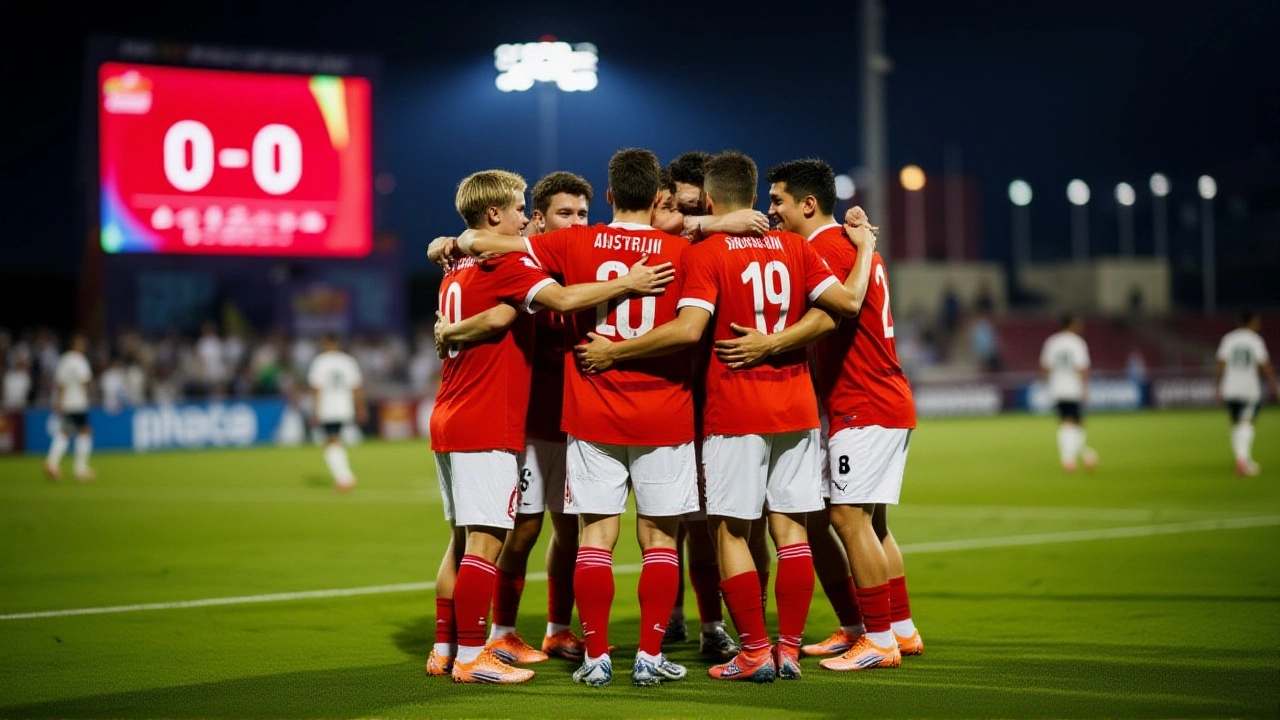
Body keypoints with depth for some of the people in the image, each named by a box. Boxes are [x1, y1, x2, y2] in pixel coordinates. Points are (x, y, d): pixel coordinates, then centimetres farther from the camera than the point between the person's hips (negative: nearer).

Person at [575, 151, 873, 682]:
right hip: (796, 406, 5)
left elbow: (688, 330, -21)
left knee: (731, 530, 2)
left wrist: (613, 351, -13)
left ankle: (755, 652, 0)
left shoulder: (705, 254, -8)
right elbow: (847, 303, 2)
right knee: (790, 527, 7)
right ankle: (790, 649, 9)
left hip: (734, 412, -5)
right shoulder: (793, 247, 6)